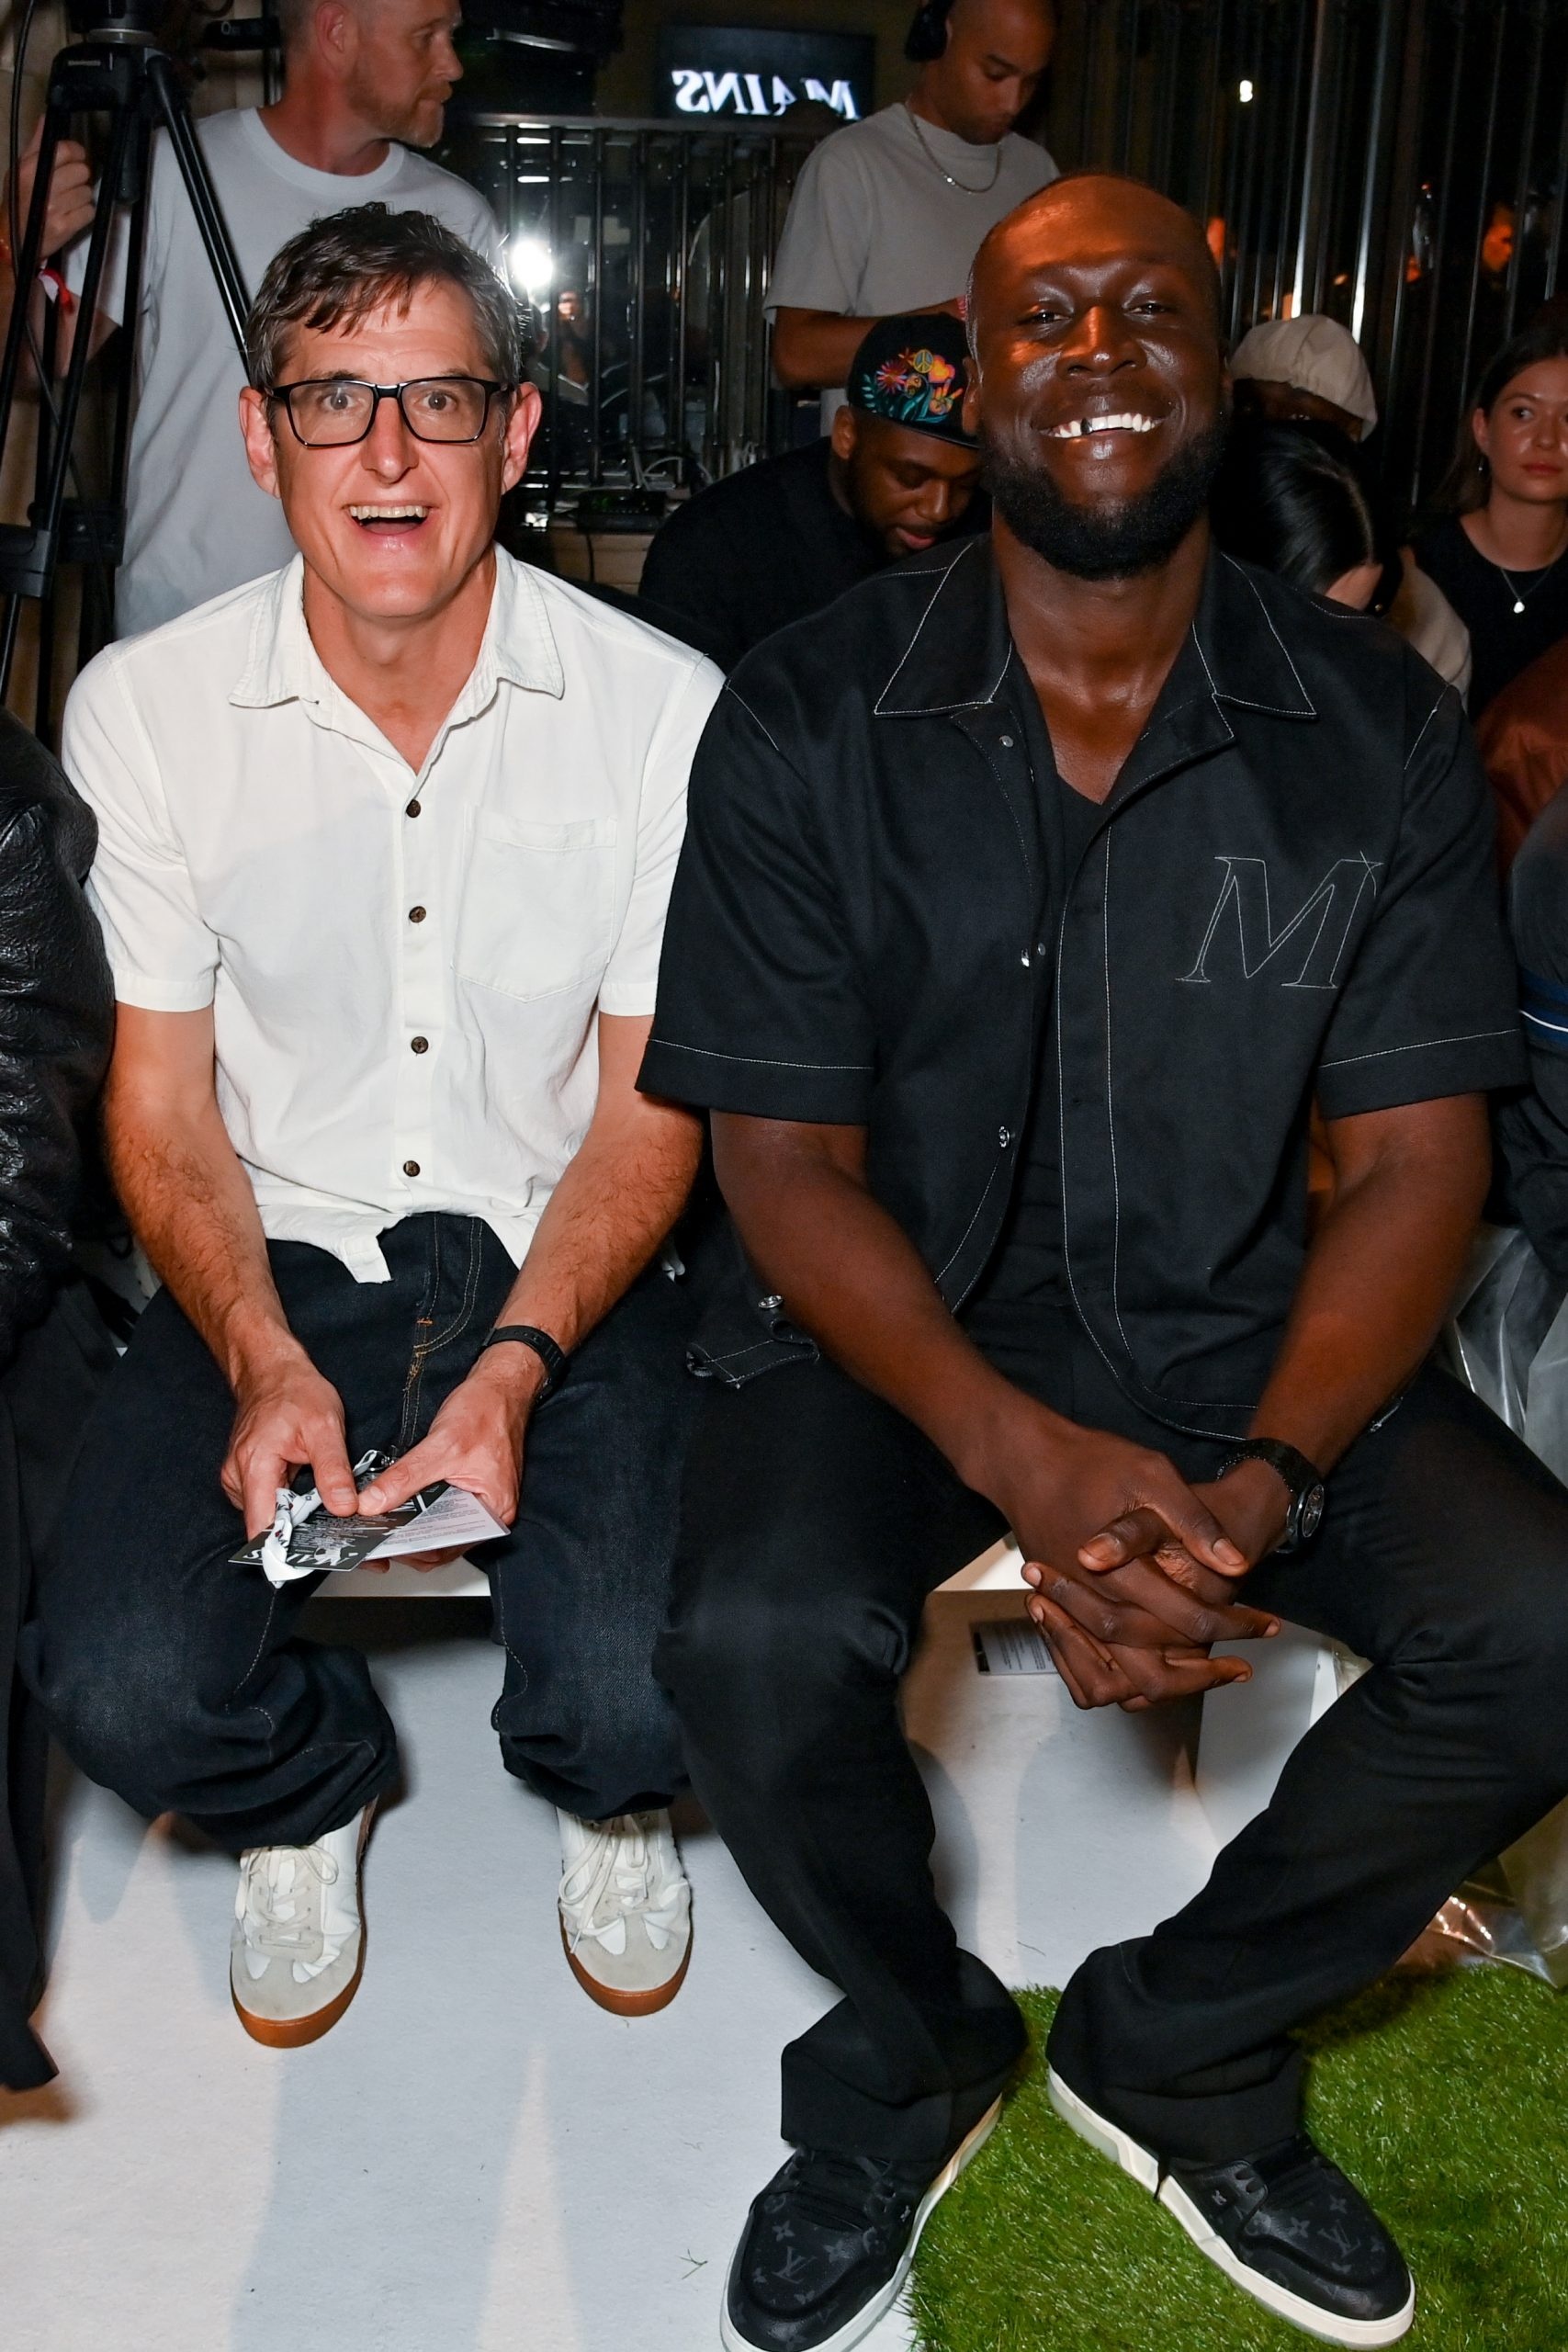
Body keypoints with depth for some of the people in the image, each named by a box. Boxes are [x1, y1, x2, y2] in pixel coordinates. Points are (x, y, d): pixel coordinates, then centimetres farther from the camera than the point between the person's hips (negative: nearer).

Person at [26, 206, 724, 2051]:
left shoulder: (663, 709, -8)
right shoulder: (144, 708, -5)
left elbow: (648, 1111, -3)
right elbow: (161, 1104, 0)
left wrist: (518, 1362, -19)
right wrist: (264, 1363, -17)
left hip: (565, 1269, -1)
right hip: (278, 1265, 1)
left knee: (636, 1694, -24)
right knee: (127, 1691, -21)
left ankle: (606, 1796, 19)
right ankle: (310, 1784, 19)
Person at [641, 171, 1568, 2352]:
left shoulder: (1379, 732, -2)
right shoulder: (807, 724, -6)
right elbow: (787, 1158, -8)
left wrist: (1266, 1480, -22)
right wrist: (1024, 1458, -25)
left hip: (1242, 1324, 2)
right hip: (898, 1318, -1)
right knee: (757, 1640, -29)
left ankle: (1180, 2047, 9)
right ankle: (914, 2054, 7)